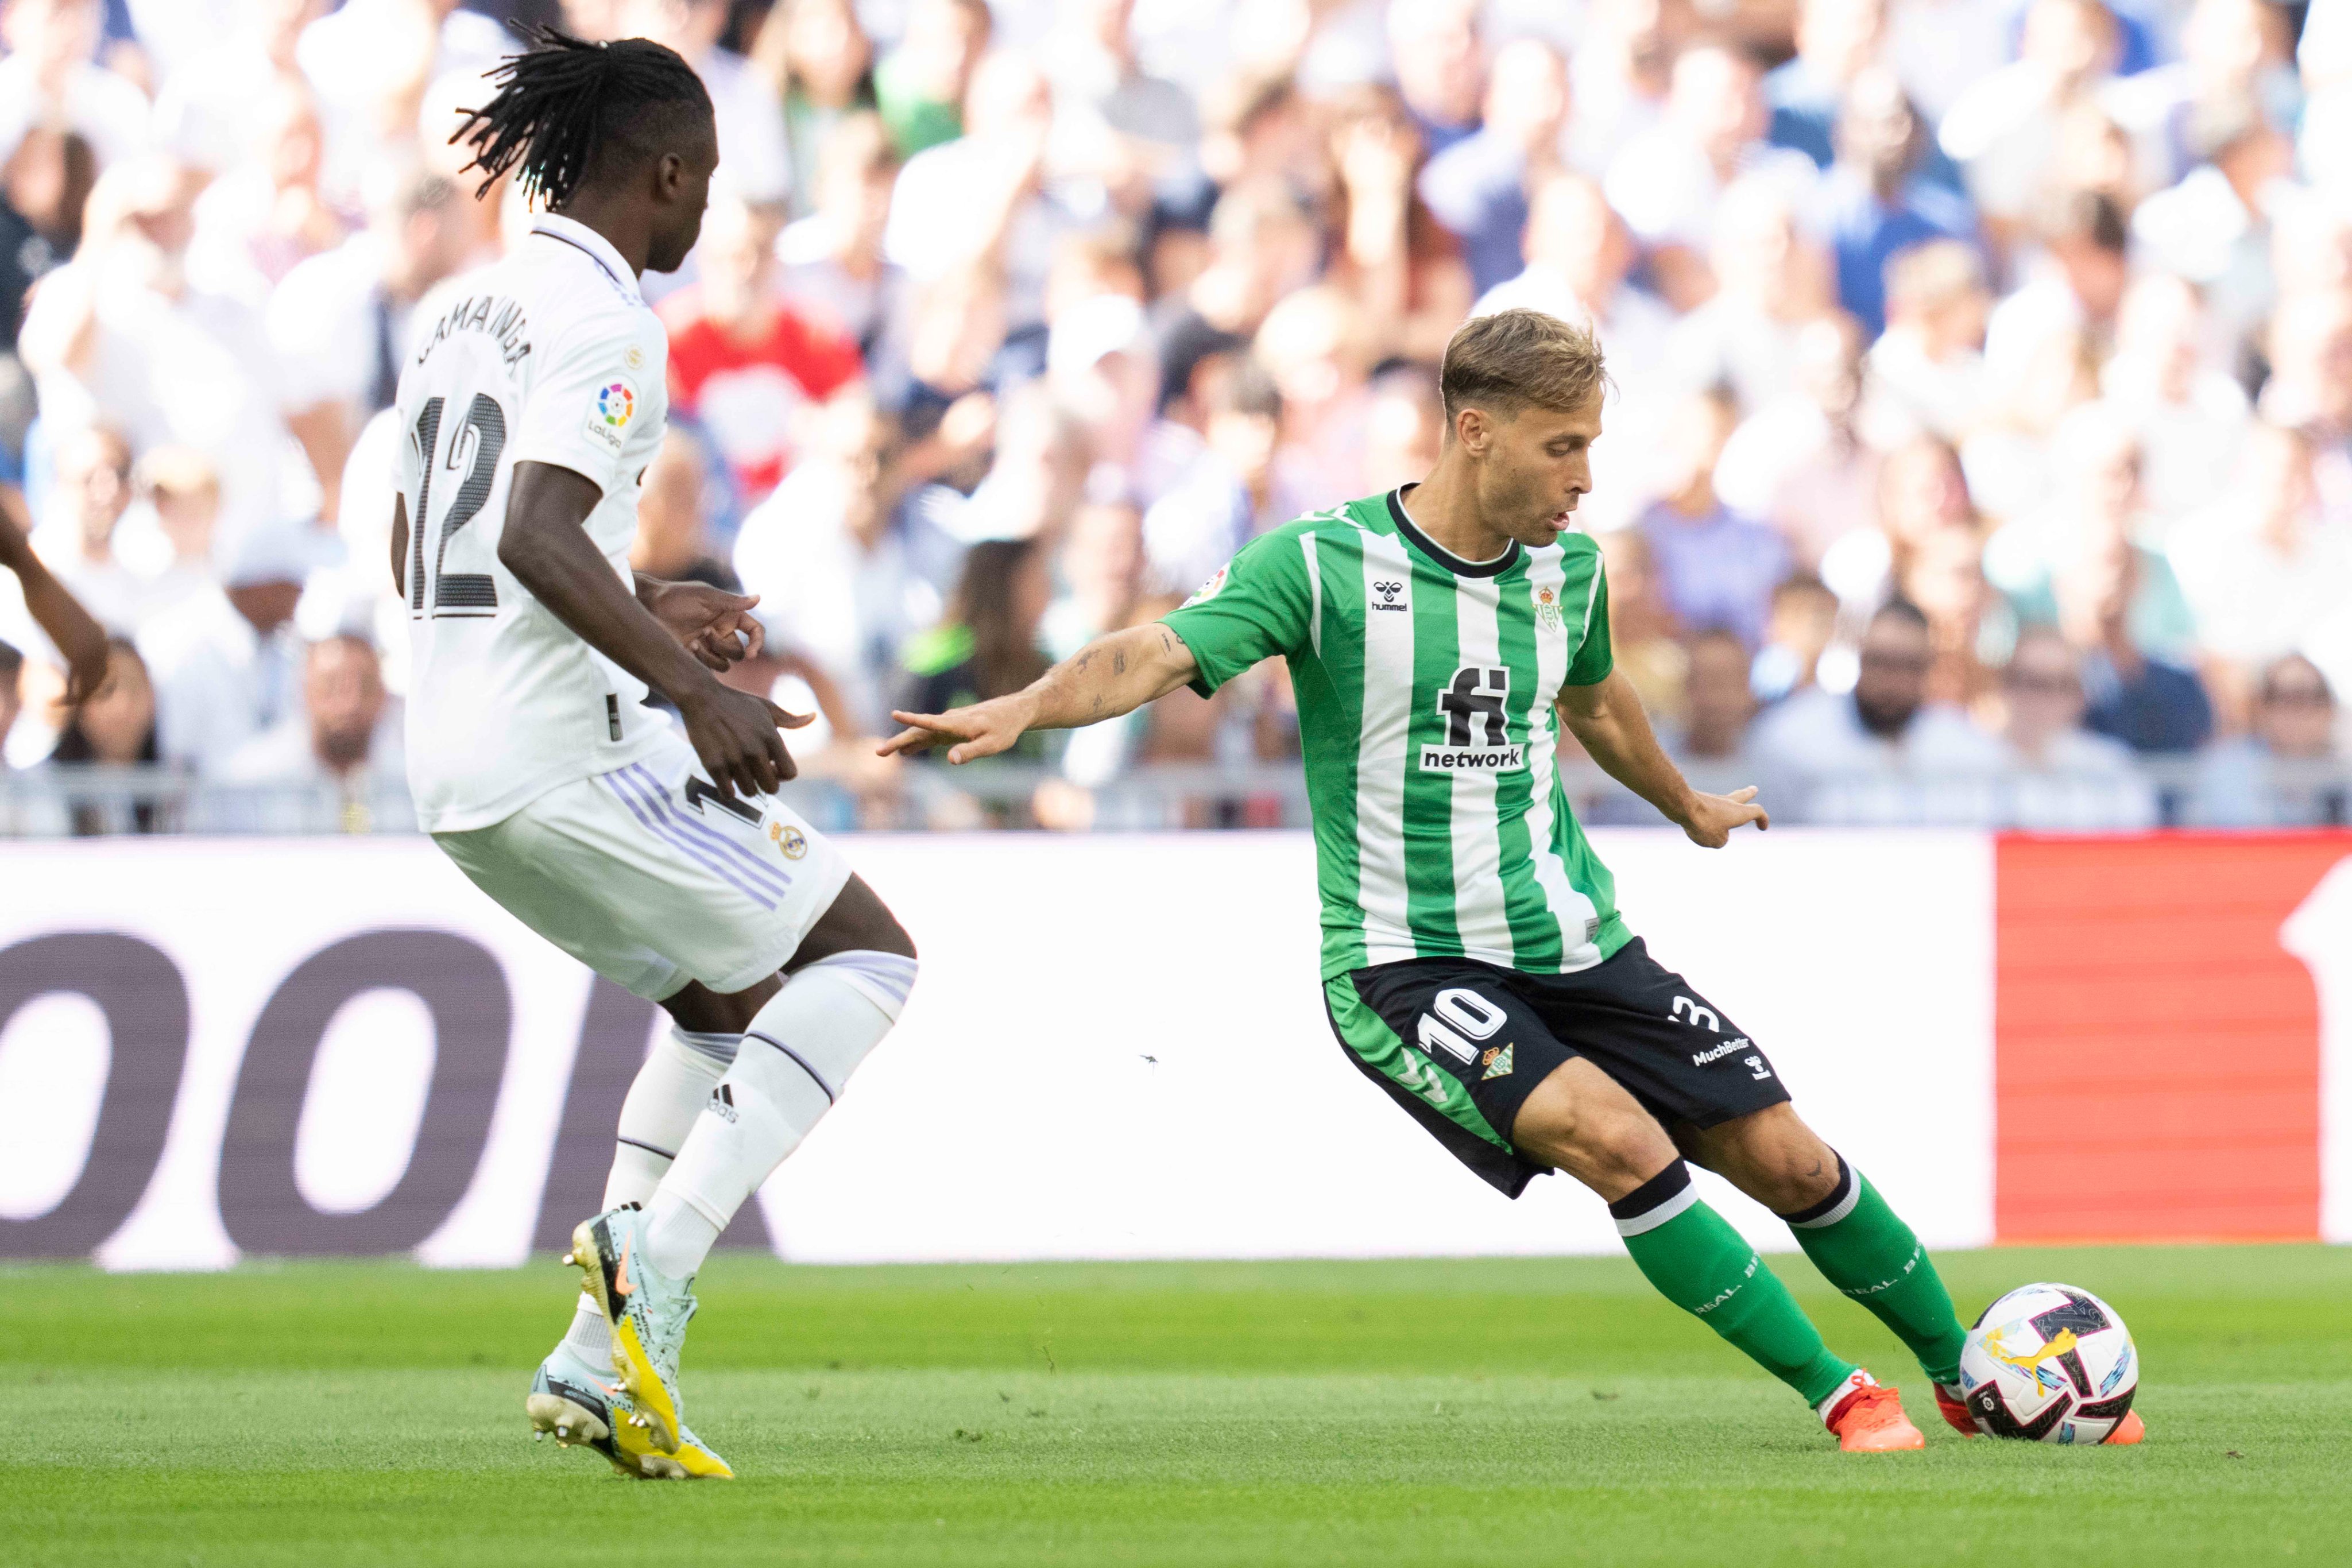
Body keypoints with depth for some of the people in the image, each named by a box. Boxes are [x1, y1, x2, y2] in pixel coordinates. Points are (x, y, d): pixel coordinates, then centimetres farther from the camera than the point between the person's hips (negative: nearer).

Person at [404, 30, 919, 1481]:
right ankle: (658, 1251, -13)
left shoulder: (464, 318, 17)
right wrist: (690, 683, -26)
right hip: (567, 751, -9)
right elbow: (535, 537, -25)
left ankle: (601, 1357, 12)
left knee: (726, 1001, 23)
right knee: (868, 954, 2)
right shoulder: (602, 322, -12)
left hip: (454, 769, 9)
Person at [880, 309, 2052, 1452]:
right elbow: (1158, 656, -23)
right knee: (1618, 1141, -28)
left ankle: (1966, 1376, 27)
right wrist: (1023, 708, -42)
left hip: (1575, 945, 5)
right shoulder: (1324, 563, -13)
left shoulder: (1567, 568, 5)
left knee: (1790, 1162, 3)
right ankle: (1834, 1391, -14)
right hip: (1405, 964, -5)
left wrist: (1692, 812, 44)